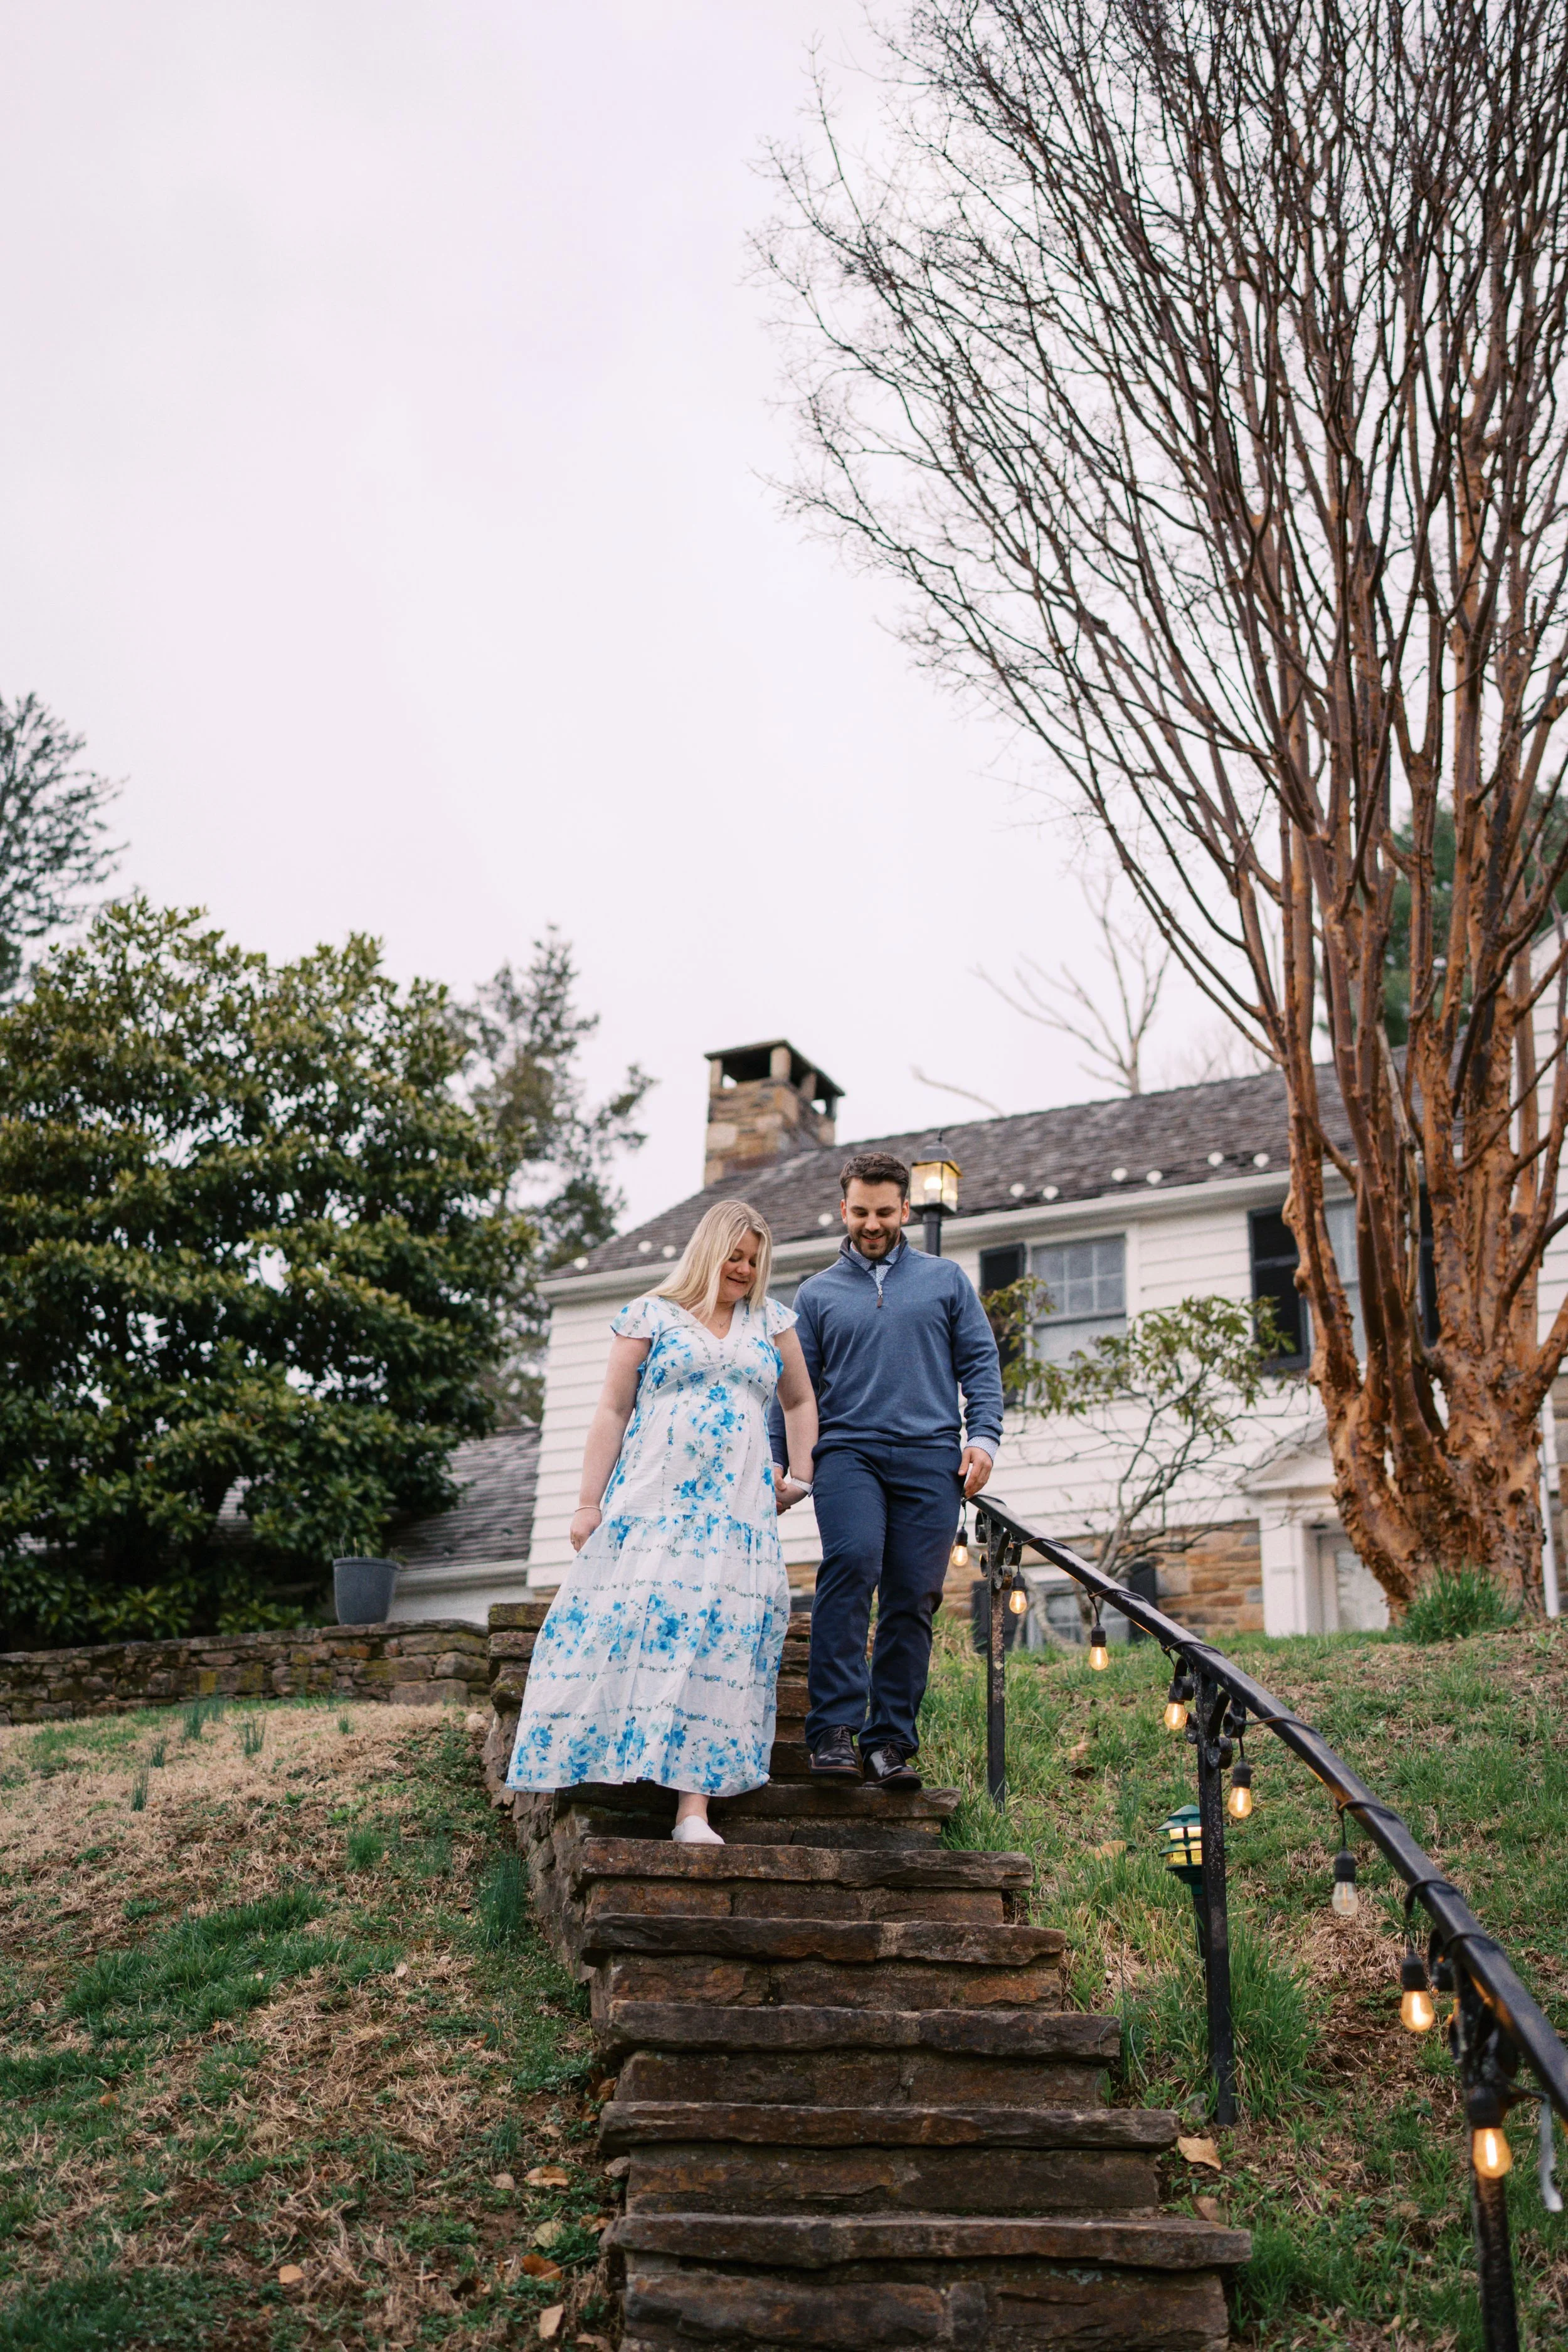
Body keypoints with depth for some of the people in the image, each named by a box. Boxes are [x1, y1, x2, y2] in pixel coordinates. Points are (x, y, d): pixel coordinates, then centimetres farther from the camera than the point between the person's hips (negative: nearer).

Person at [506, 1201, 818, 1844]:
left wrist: (801, 1477, 16)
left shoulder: (771, 1320, 16)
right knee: (637, 1619, -13)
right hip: (654, 1501, -2)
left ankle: (694, 1807, -12)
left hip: (739, 1513, 2)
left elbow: (799, 1402, 27)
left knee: (719, 1639, -9)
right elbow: (613, 1411, 4)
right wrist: (589, 1503, -2)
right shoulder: (651, 1316, 7)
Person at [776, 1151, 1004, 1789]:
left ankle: (890, 1741, 5)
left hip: (930, 1458, 1)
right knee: (853, 1561, -24)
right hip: (848, 1451, -1)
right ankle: (834, 1727, -23)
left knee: (912, 1599, -2)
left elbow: (980, 1362, 12)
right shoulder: (816, 1294, 16)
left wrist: (983, 1437, -1)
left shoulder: (946, 1279, 16)